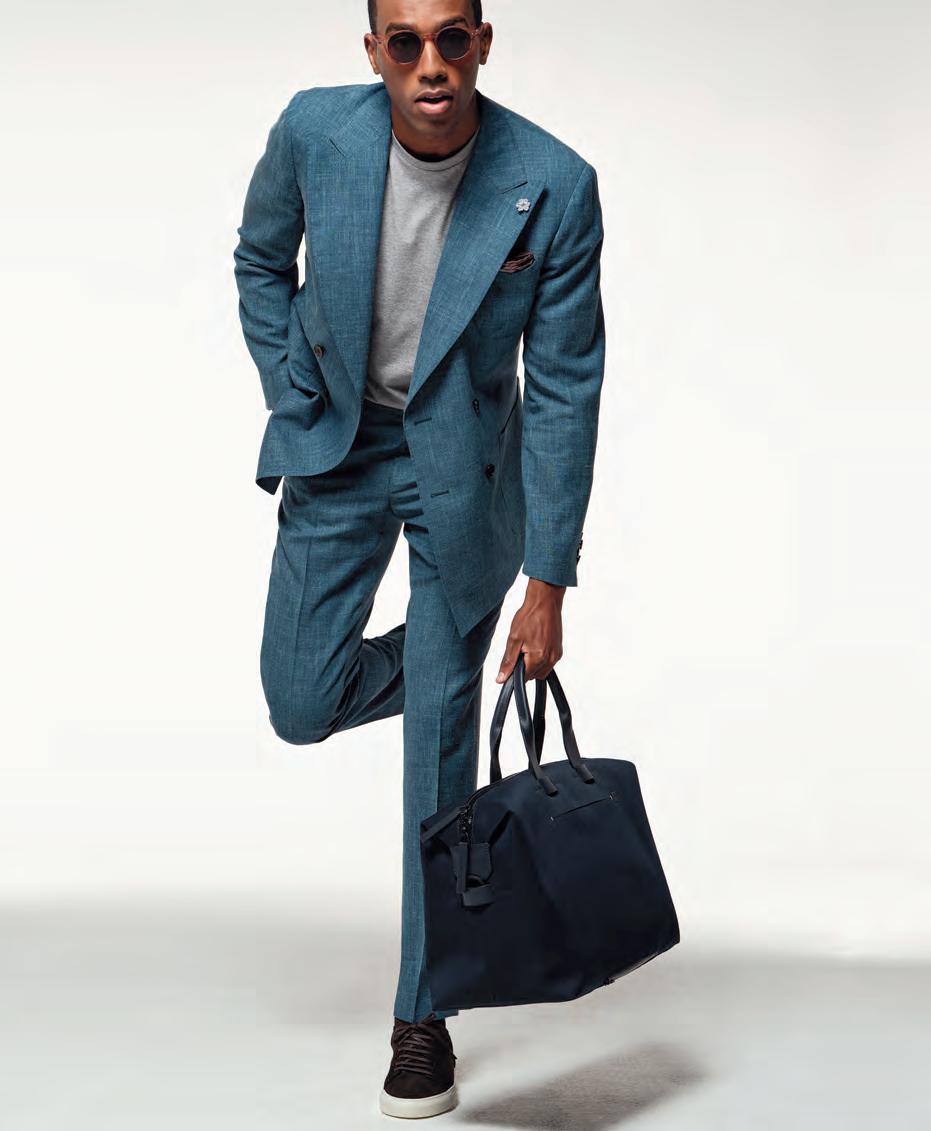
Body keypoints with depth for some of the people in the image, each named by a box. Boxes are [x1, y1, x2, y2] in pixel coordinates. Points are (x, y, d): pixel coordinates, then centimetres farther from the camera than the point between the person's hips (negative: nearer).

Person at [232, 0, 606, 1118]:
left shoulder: (556, 186, -20)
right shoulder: (314, 131, -15)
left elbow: (564, 390, -14)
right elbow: (261, 263, 7)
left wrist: (548, 584, -14)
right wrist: (295, 407, 0)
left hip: (461, 463, -2)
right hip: (334, 449, 2)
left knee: (440, 739, 1)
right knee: (301, 705, 0)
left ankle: (423, 1014, 15)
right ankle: (417, 659, 36)